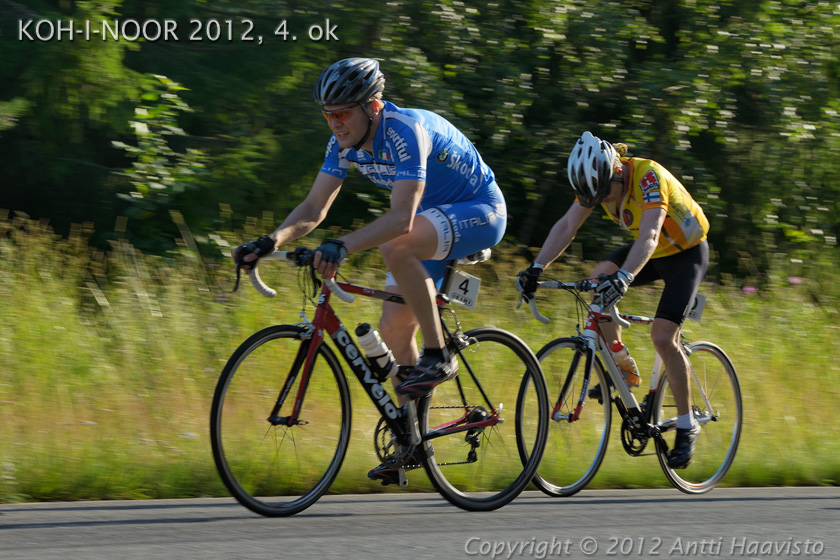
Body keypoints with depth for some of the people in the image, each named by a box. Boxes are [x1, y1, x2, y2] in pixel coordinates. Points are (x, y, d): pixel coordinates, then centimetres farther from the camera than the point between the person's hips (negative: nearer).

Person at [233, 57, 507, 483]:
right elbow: (313, 209, -6)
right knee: (393, 329, 1)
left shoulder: (405, 131, -31)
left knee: (397, 247, -36)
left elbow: (402, 217, -41)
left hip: (480, 213, -8)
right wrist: (272, 241, -25)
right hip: (433, 221, 8)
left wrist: (342, 246, -53)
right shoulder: (345, 142, -7)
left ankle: (438, 356, -22)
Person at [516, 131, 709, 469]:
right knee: (599, 279, -21)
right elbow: (567, 226, -17)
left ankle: (687, 427, -4)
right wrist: (536, 268, -30)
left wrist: (624, 277, -63)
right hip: (651, 252, 6)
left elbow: (649, 235, -47)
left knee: (663, 336, -19)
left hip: (685, 252, -6)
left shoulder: (648, 176, -35)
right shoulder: (596, 180, -15)